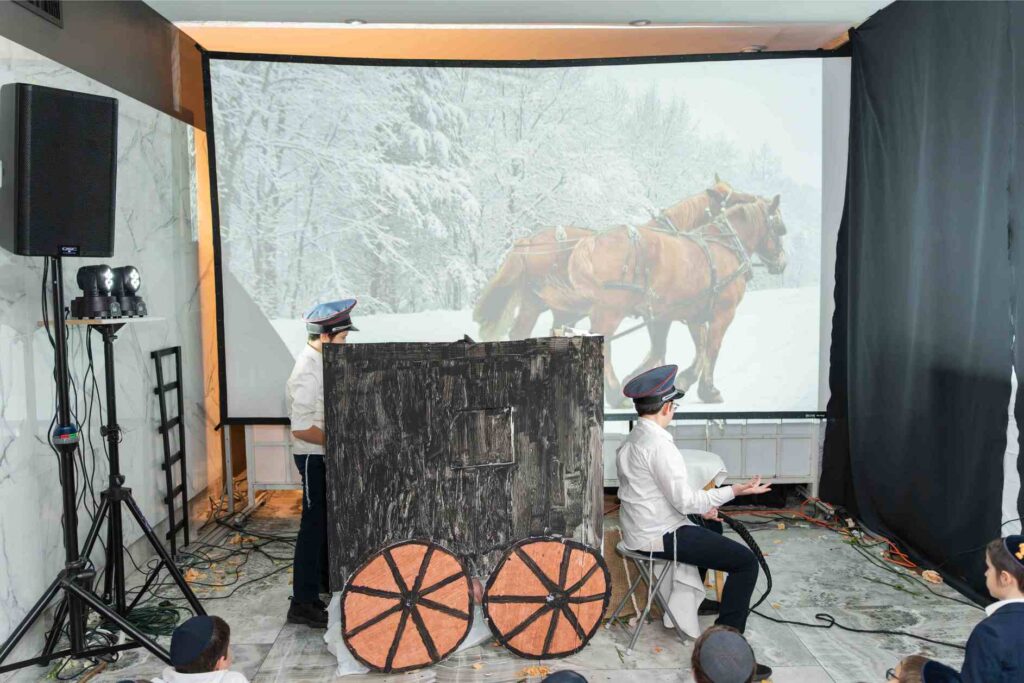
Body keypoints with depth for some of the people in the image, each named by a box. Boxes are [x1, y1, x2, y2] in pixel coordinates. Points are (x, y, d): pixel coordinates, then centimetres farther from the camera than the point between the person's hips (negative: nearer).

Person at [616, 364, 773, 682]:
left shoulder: (631, 441, 9)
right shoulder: (659, 444, -21)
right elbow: (685, 500, -21)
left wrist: (701, 506, 13)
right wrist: (735, 490, -14)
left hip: (639, 530, 10)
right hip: (659, 535, -10)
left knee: (711, 532, 31)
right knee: (746, 561, -6)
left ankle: (692, 599, 36)